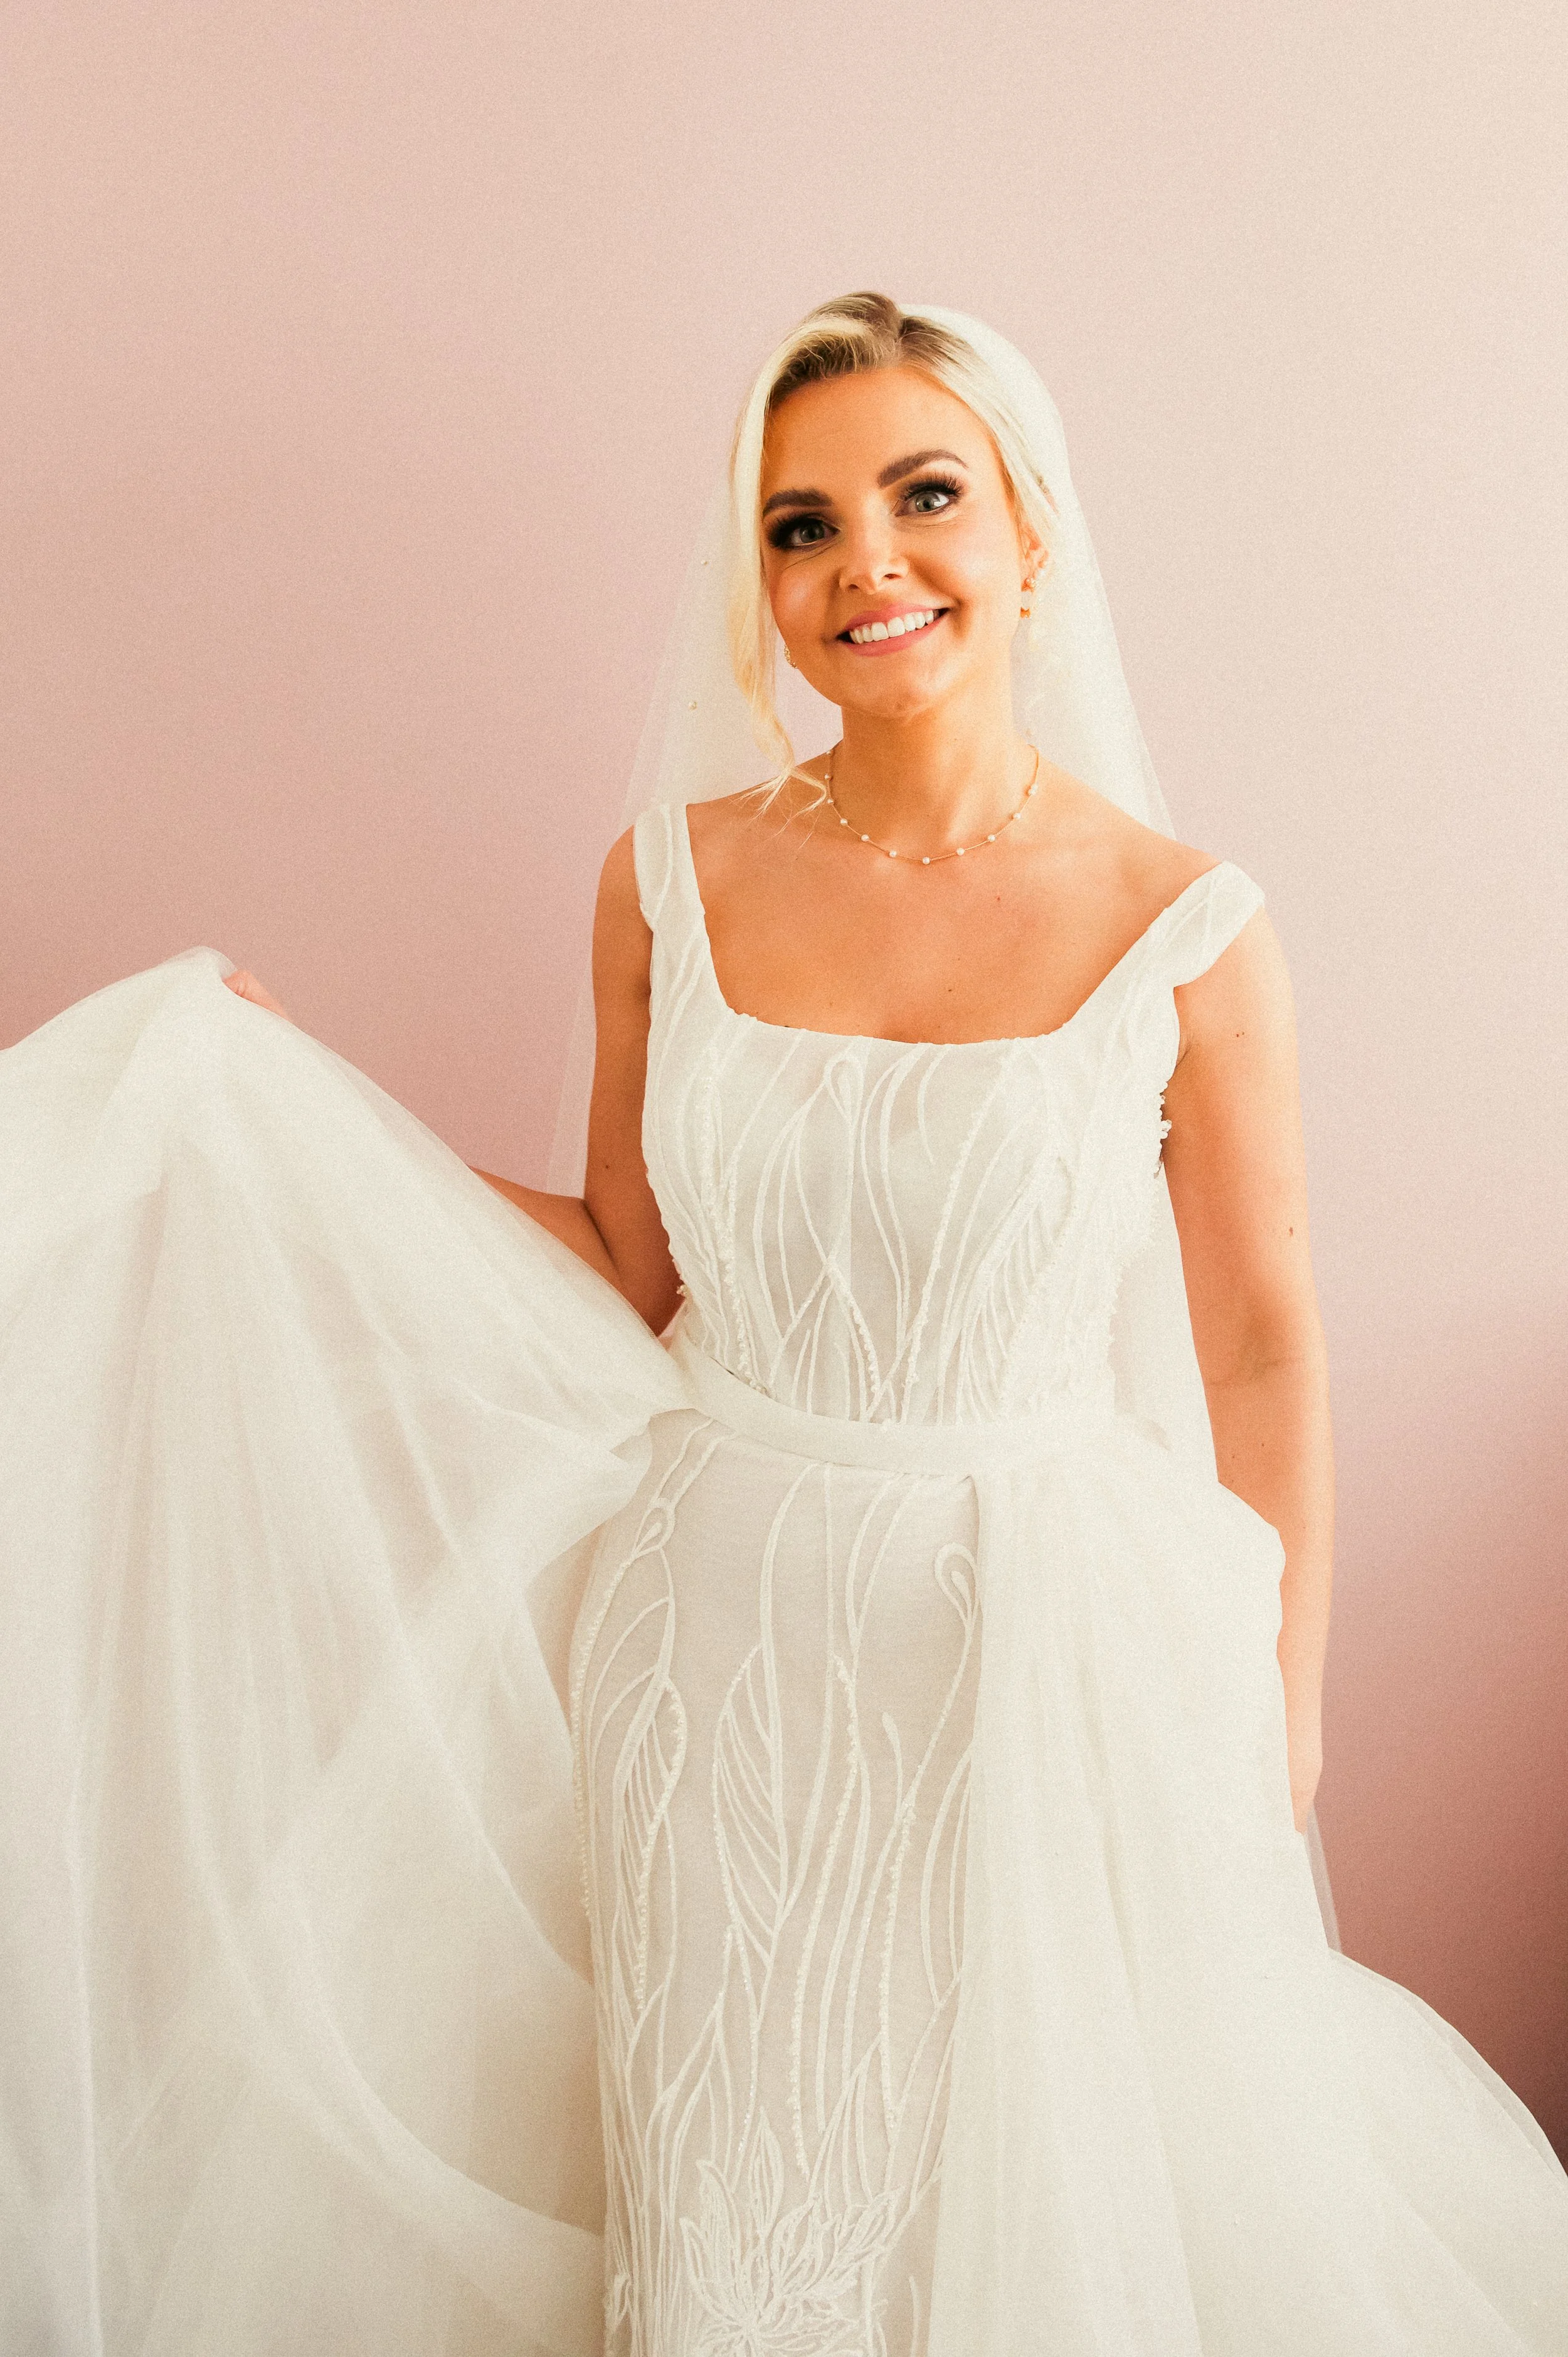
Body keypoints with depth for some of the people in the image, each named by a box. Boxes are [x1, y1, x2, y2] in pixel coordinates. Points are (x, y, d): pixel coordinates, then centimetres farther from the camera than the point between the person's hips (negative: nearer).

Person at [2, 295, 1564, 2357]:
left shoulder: (1187, 929, -10)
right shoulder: (676, 880, -4)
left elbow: (1262, 1347, -2)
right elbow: (631, 1274, 3)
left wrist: (1287, 1705, 2)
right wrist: (287, 1113, -2)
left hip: (1052, 1643, -1)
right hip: (723, 1625, 2)